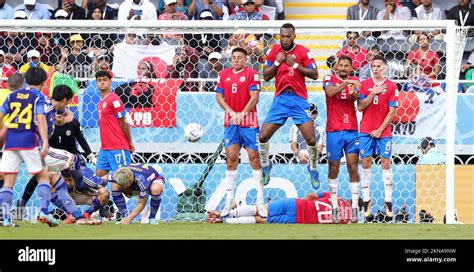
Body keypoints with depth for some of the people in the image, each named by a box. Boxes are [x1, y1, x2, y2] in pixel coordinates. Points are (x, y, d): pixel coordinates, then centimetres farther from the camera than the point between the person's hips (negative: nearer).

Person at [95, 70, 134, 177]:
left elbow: (123, 123, -9)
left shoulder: (114, 100, -10)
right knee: (99, 174, 8)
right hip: (105, 148, 9)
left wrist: (130, 143, -7)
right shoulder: (101, 102, 15)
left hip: (118, 148, -9)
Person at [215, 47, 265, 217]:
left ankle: (260, 201, 0)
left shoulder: (251, 74, -2)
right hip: (230, 122, 4)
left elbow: (255, 97, -9)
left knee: (254, 158, -3)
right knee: (231, 159, 2)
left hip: (249, 122, -4)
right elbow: (219, 96, 8)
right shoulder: (224, 74, 10)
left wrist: (242, 113, -18)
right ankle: (229, 200, 5)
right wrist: (230, 111, -7)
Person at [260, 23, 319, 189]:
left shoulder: (303, 52, -3)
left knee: (311, 140, -9)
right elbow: (266, 76, 6)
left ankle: (313, 168, 15)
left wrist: (295, 65, -14)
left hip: (299, 100, -2)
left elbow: (314, 74, -7)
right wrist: (277, 62, -8)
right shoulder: (274, 51, 5)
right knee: (263, 137, -3)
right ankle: (265, 165, 22)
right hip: (280, 99, 3)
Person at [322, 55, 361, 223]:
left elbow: (355, 98, -10)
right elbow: (330, 92, -18)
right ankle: (334, 206, 11)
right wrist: (345, 83, -30)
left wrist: (353, 93, -33)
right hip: (334, 130, -1)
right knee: (333, 168, 3)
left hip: (352, 130, 1)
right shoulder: (330, 79, 4)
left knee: (353, 166, -3)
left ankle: (355, 206, -2)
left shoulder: (355, 81, 9)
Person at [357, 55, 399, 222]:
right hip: (366, 131, 2)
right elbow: (360, 107, -2)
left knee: (386, 163, -3)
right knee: (366, 163, 0)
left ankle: (388, 202, 0)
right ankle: (366, 201, 4)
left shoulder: (391, 86, -1)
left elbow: (392, 112, -3)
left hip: (383, 132, -2)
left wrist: (380, 130, -8)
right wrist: (373, 93, -13)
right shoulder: (365, 84, 6)